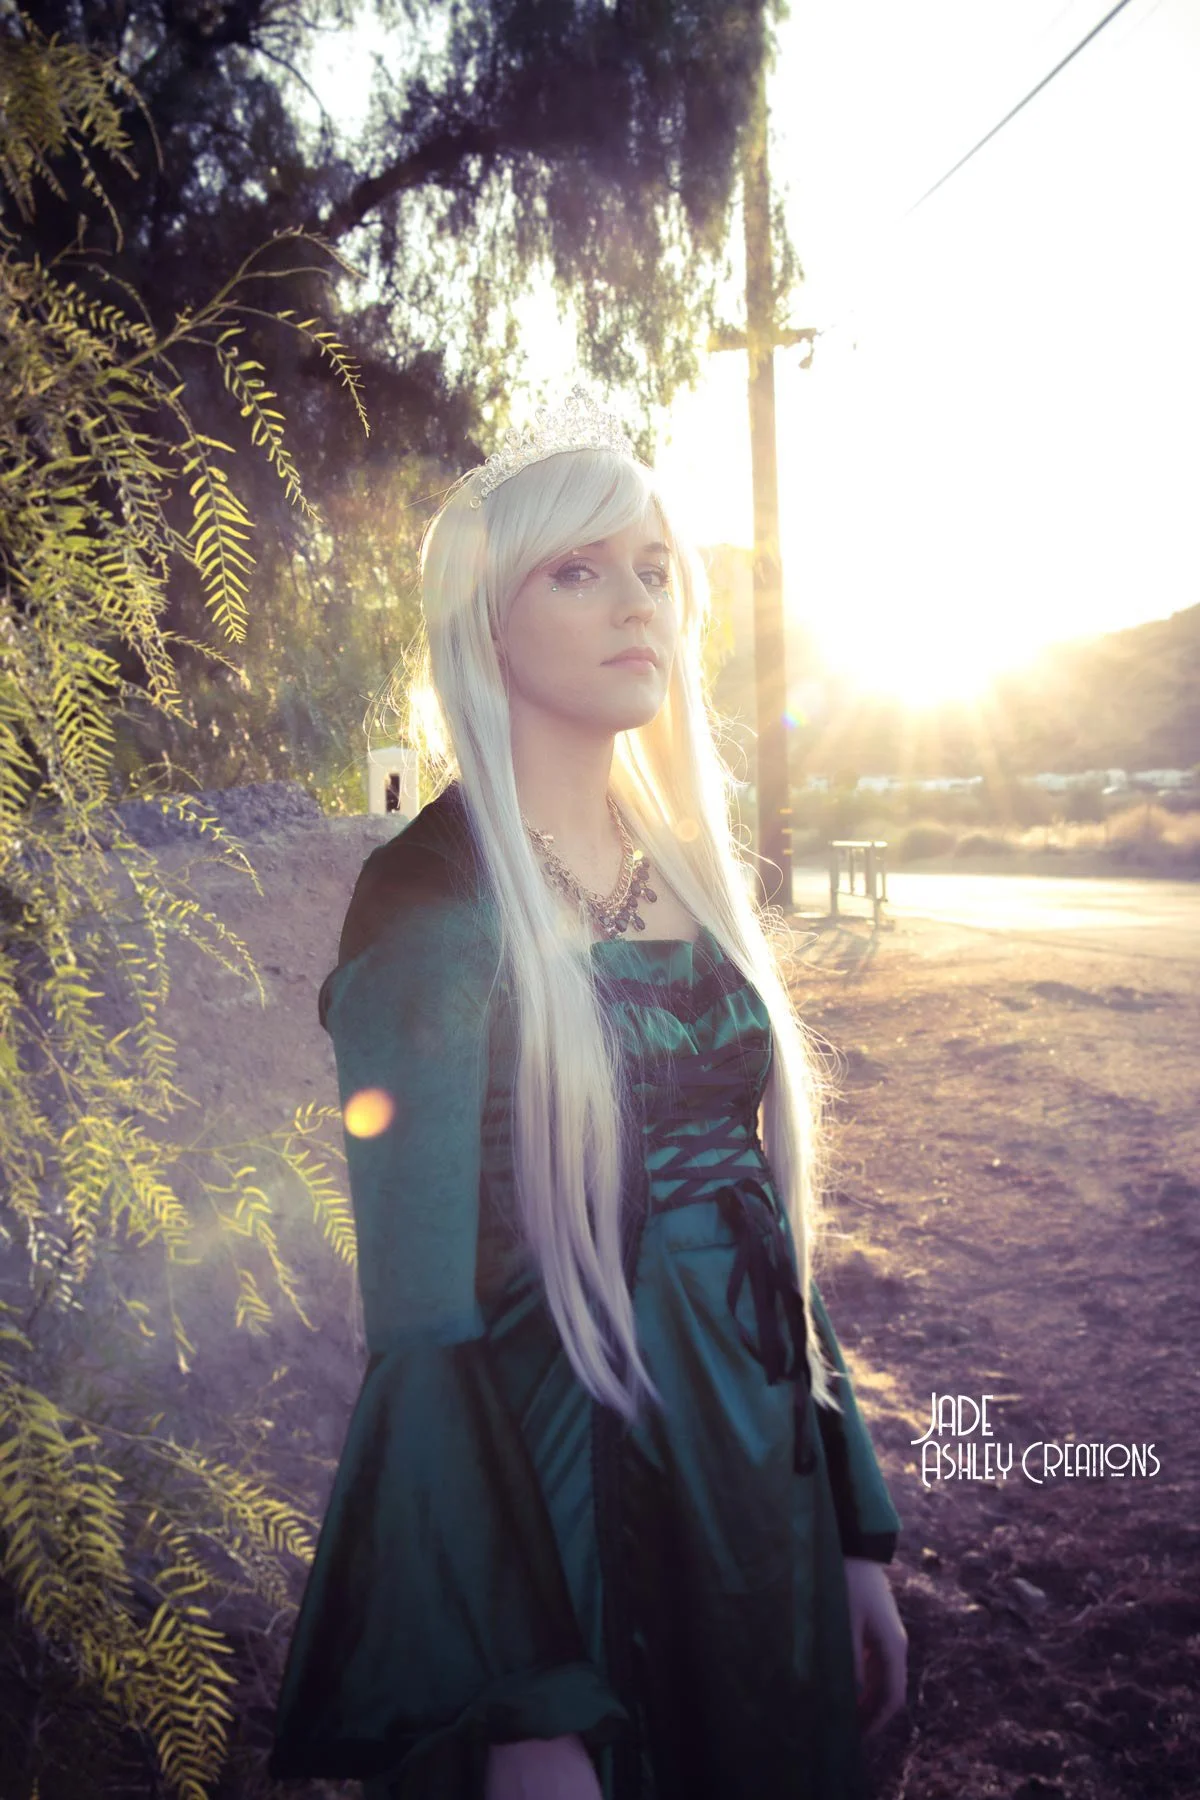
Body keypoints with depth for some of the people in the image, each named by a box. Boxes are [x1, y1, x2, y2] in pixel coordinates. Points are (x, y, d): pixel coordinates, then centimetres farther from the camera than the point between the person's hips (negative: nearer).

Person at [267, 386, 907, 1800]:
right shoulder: (432, 901, -15)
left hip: (764, 1491, 6)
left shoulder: (695, 874, 4)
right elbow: (424, 1316, -18)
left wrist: (856, 1526, 10)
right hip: (557, 1511, -6)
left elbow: (764, 1208, 8)